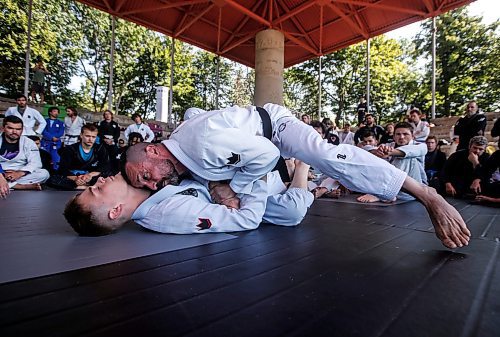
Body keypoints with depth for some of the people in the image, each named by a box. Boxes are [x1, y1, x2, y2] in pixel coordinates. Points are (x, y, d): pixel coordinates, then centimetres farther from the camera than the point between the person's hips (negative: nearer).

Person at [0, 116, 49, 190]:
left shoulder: (28, 142, 1)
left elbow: (35, 163, -9)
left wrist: (19, 173, -25)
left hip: (21, 175, 1)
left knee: (44, 173, -26)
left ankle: (7, 185, -22)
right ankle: (26, 186, -27)